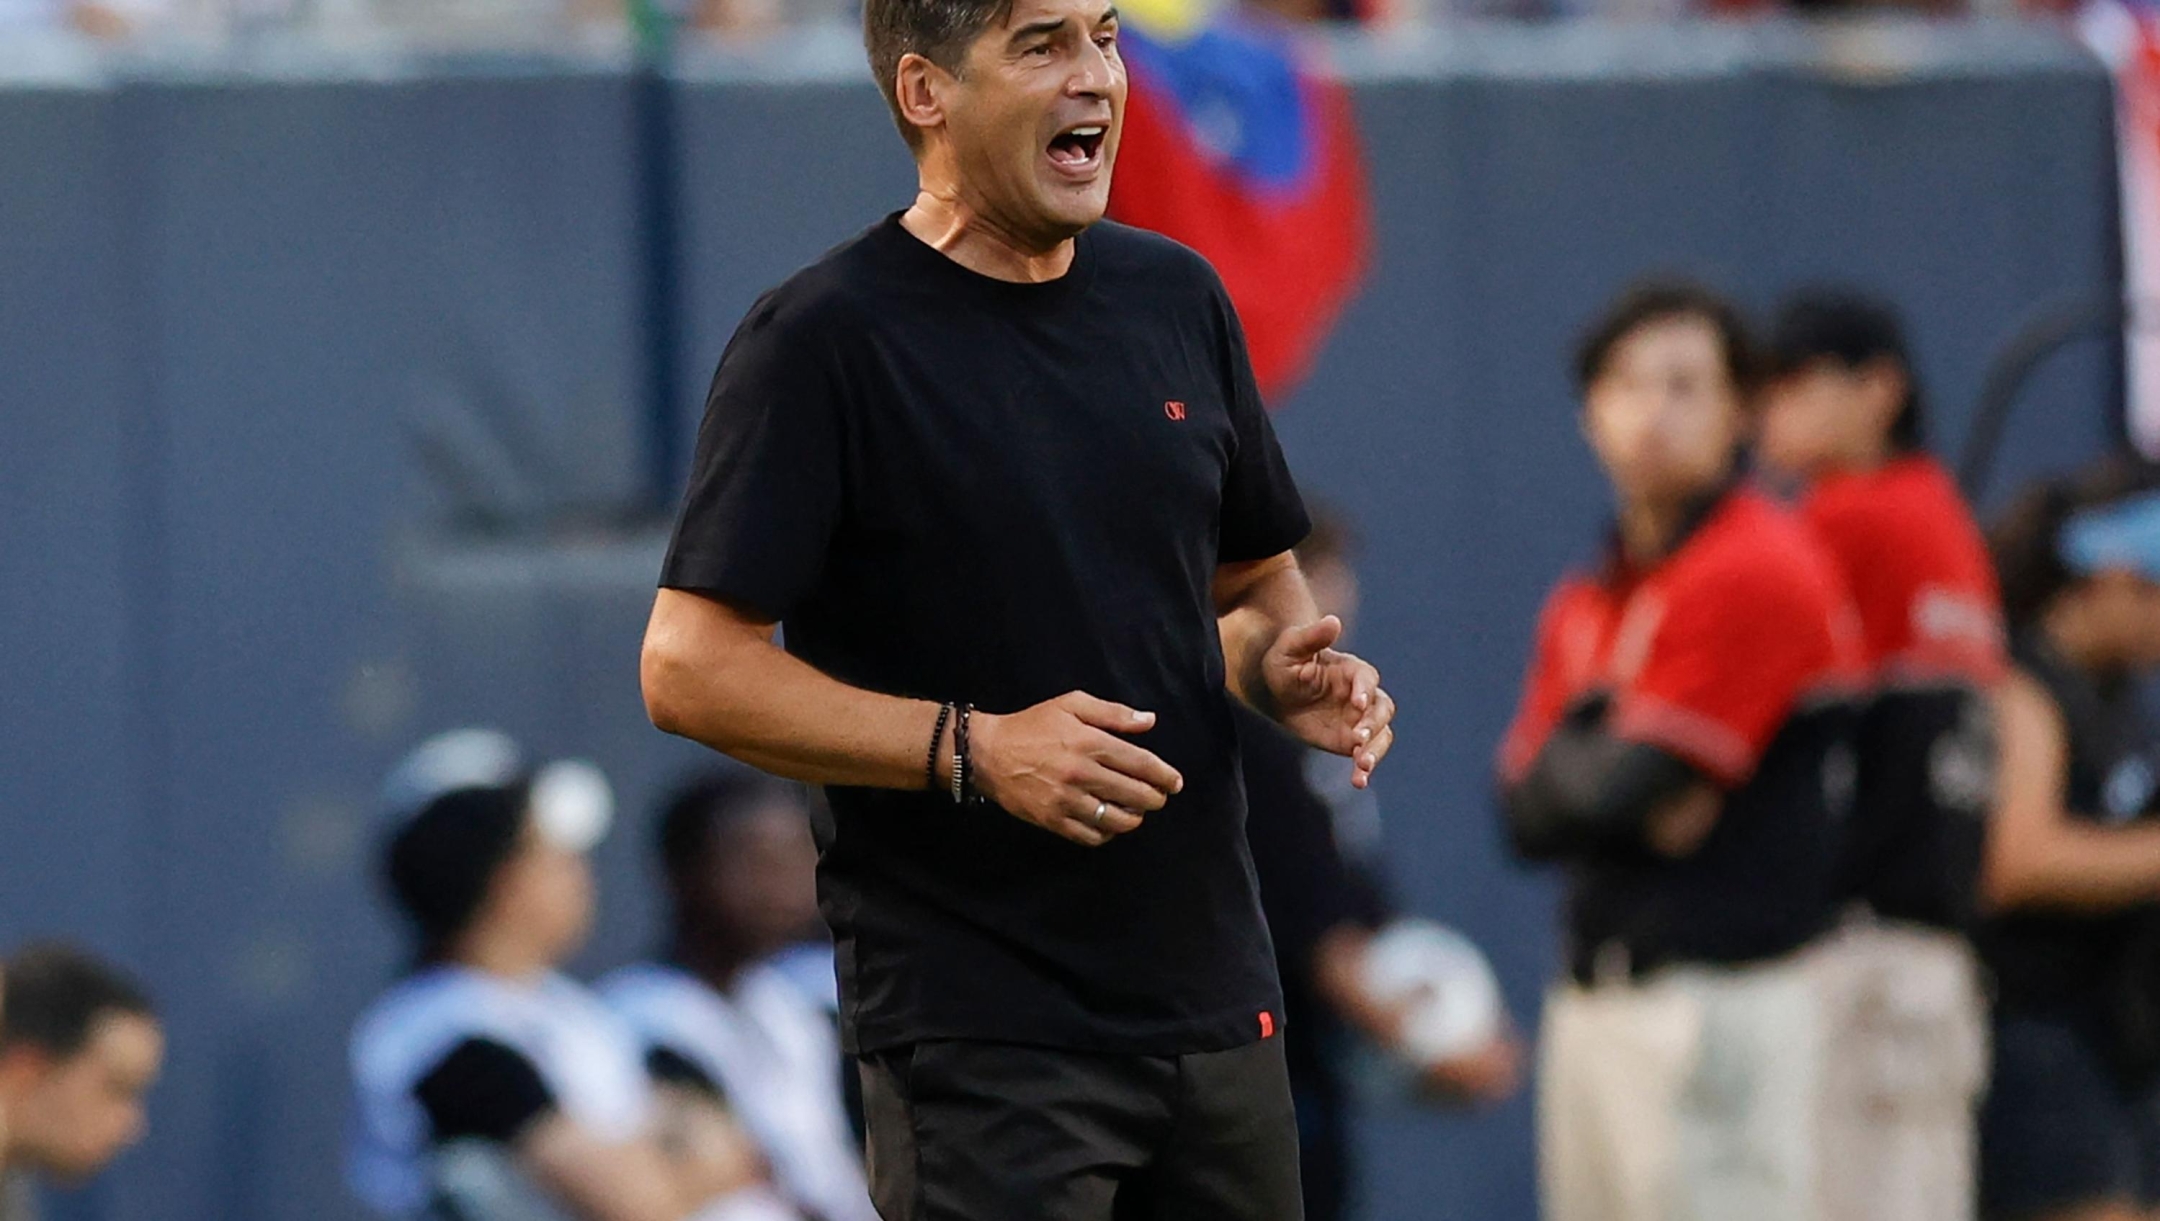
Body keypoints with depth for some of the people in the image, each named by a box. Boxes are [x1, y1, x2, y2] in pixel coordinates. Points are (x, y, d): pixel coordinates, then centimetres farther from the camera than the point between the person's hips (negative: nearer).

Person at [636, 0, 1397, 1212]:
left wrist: (1291, 667, 0)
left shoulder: (1177, 299, 12)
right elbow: (691, 668, -13)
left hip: (1215, 1000, 6)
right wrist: (973, 749, -21)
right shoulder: (827, 340, -8)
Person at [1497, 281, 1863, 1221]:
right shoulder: (1582, 605, 18)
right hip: (1592, 1005, 9)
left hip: (1728, 995, -9)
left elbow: (1619, 792, -14)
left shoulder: (1756, 573, -10)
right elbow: (1526, 811, 8)